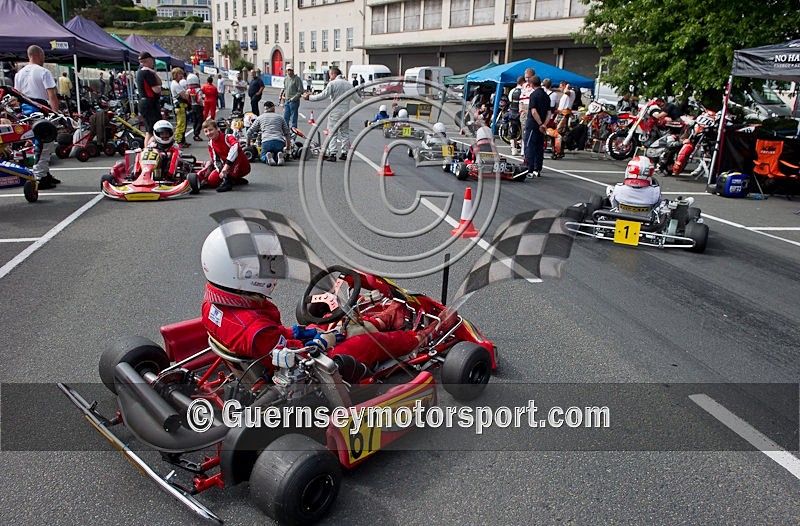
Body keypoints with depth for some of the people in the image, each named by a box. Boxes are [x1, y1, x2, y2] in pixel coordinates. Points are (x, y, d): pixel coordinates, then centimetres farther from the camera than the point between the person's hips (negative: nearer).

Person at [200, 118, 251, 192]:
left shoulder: (228, 138, -22)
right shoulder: (211, 144, 0)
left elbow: (235, 147, -44)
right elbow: (216, 160, -3)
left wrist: (226, 165, -49)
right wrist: (221, 170, -25)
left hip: (242, 167, -6)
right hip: (227, 168, 6)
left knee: (236, 153, -35)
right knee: (211, 180, -14)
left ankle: (228, 181, -36)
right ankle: (235, 180, 7)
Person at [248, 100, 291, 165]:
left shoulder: (260, 118, 18)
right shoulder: (280, 117, 21)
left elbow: (249, 132, 18)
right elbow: (286, 133, 24)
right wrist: (287, 146, 35)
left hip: (266, 141, -1)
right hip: (279, 142, 1)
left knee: (263, 158, 20)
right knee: (276, 157, 23)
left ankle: (268, 157, -16)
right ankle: (279, 156, -13)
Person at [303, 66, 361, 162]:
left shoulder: (332, 84, -8)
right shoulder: (348, 84, 10)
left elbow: (323, 95, -13)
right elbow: (357, 99, 15)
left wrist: (309, 97, -5)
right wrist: (360, 100, 39)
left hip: (335, 112, -5)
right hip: (346, 112, 6)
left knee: (333, 133, -2)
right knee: (345, 133, 13)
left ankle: (332, 154, -7)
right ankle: (344, 153, 15)